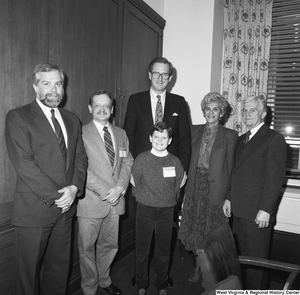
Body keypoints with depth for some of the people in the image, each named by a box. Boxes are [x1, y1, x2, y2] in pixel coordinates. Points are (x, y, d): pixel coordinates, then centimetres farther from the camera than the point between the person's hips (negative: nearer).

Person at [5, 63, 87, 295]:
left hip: (65, 206, 5)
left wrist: (74, 187, -9)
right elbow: (24, 163, -15)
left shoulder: (72, 119, 11)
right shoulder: (18, 117, -6)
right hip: (34, 208, -4)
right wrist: (54, 195, -16)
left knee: (60, 265, 18)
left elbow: (80, 157, 7)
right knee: (29, 269, 12)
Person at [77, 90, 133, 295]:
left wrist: (120, 187, -9)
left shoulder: (121, 134, 11)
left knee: (110, 245, 18)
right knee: (87, 247, 9)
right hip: (92, 201, -4)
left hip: (115, 200, 5)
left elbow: (128, 162, 6)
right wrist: (105, 190, -16)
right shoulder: (81, 133, -7)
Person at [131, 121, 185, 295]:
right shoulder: (141, 159, -7)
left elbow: (177, 188, 7)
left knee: (164, 249, 12)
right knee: (142, 248, 10)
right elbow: (135, 184, 3)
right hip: (144, 209, 0)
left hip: (167, 211, 1)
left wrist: (169, 202, 11)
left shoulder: (175, 162, -3)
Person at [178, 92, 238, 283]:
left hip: (216, 188, -3)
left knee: (212, 231, 9)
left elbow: (230, 168, -4)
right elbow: (190, 159, 8)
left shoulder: (230, 136, -4)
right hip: (195, 186, 4)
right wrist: (188, 185, 0)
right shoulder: (195, 131, 7)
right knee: (195, 228, 12)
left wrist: (229, 196, -7)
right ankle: (197, 266, 34)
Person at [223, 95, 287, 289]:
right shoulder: (242, 139, 15)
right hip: (239, 210, 6)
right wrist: (229, 198, 12)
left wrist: (266, 209, -15)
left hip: (258, 213, -6)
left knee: (256, 258, 8)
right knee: (243, 255, 16)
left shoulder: (274, 139, -8)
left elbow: (275, 178, -13)